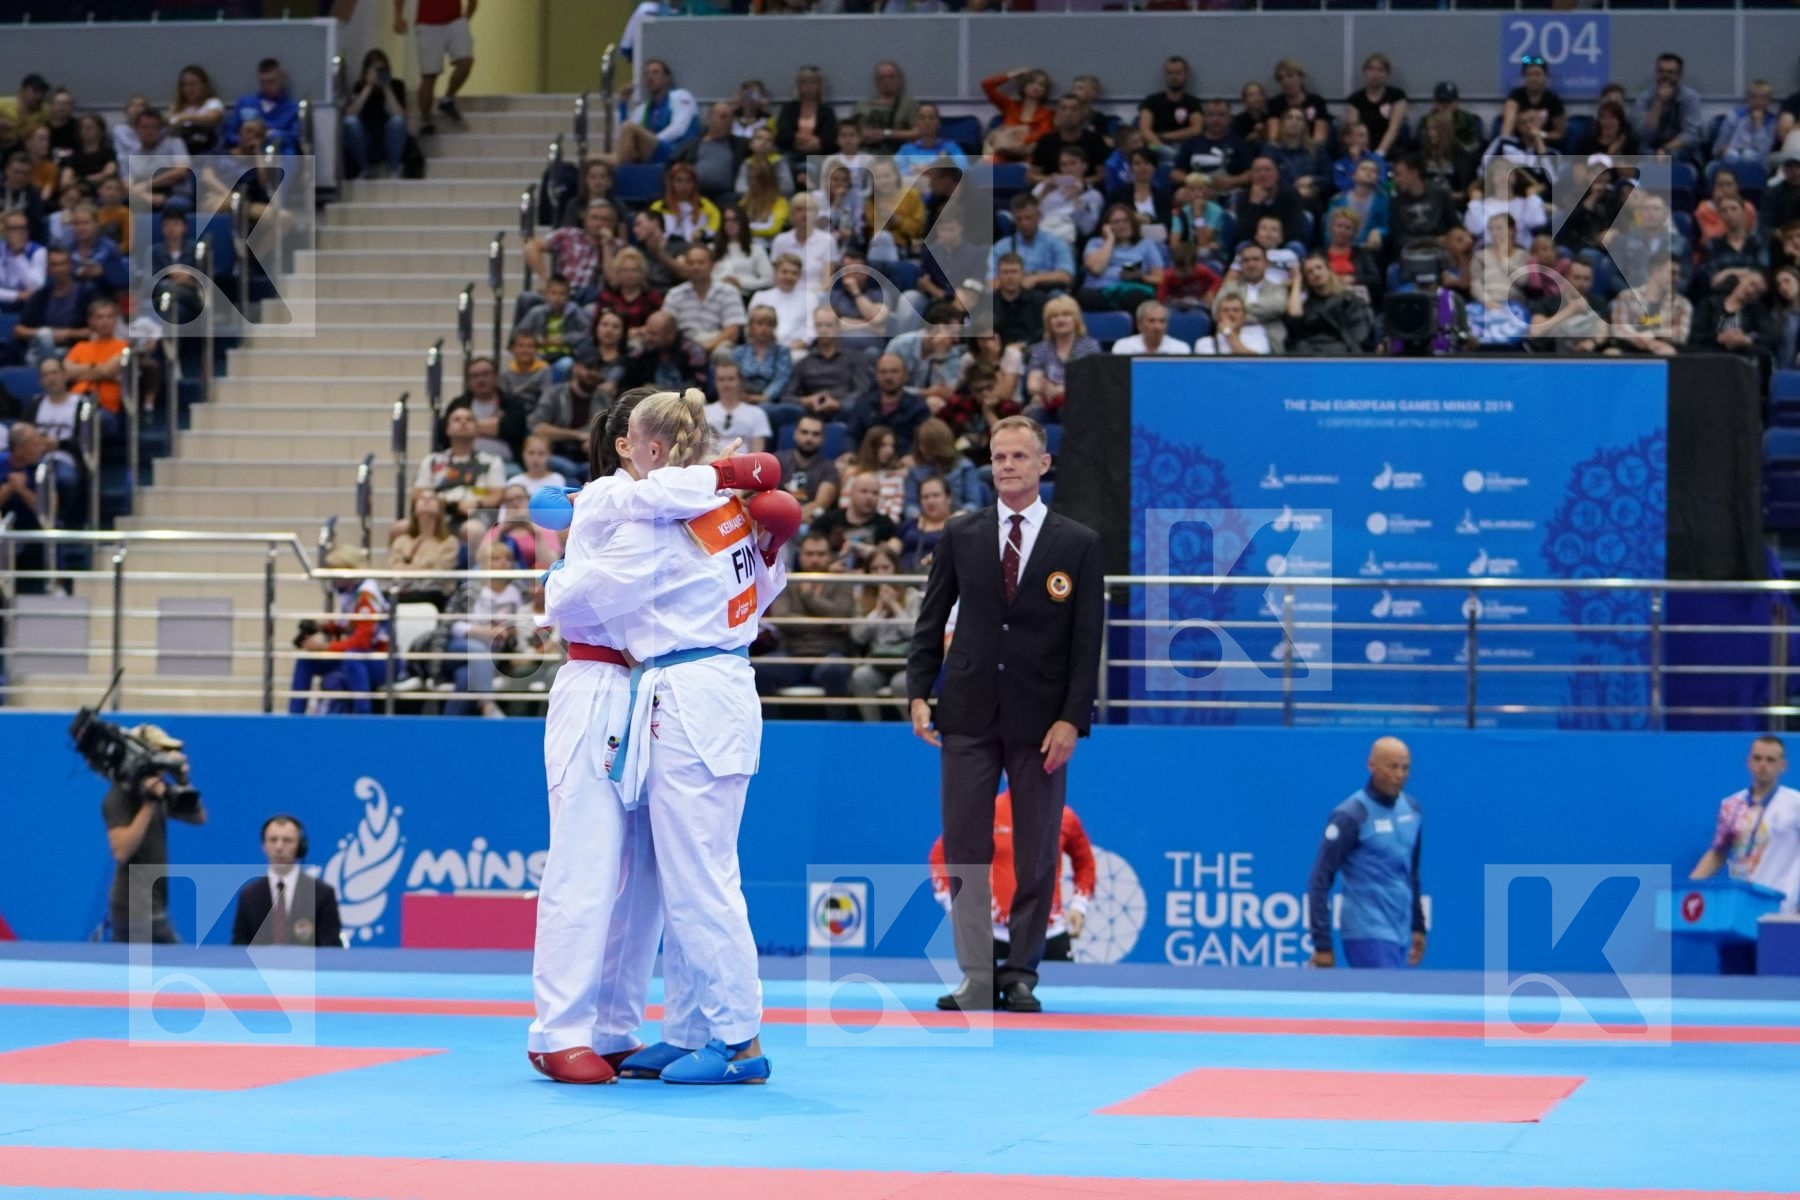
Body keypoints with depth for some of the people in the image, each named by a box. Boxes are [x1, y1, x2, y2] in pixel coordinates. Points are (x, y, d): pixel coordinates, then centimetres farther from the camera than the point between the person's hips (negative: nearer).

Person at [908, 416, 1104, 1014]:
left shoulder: (1078, 545, 2)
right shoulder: (960, 536, 7)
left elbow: (1087, 640, -1)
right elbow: (931, 620, 9)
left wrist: (1071, 719, -9)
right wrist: (919, 692, -2)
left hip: (1039, 720, -1)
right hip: (969, 716, 1)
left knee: (1036, 857, 3)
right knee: (964, 850, -1)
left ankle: (1020, 975, 12)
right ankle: (977, 979, 2)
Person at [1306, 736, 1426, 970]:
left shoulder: (1411, 809, 9)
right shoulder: (1351, 817, -12)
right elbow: (1320, 882, -12)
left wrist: (1418, 926, 22)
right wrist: (1322, 944, -15)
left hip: (1400, 934, 7)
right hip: (1368, 936, -7)